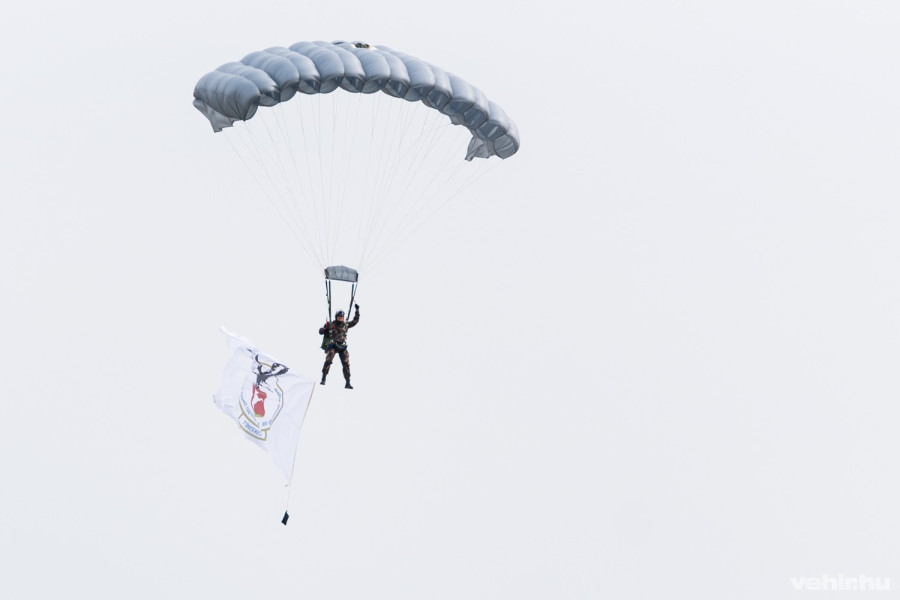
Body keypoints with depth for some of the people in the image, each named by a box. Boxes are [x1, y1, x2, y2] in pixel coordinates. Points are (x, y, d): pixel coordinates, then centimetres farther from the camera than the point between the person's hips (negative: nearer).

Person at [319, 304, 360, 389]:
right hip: (332, 346, -3)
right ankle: (323, 378, -15)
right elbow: (321, 332, 8)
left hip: (342, 347, 3)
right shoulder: (330, 325, 5)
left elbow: (355, 321, 23)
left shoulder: (346, 325, 13)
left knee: (346, 364, -3)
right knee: (328, 360, -23)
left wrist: (357, 310, 17)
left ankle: (347, 383, 3)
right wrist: (325, 327, -14)